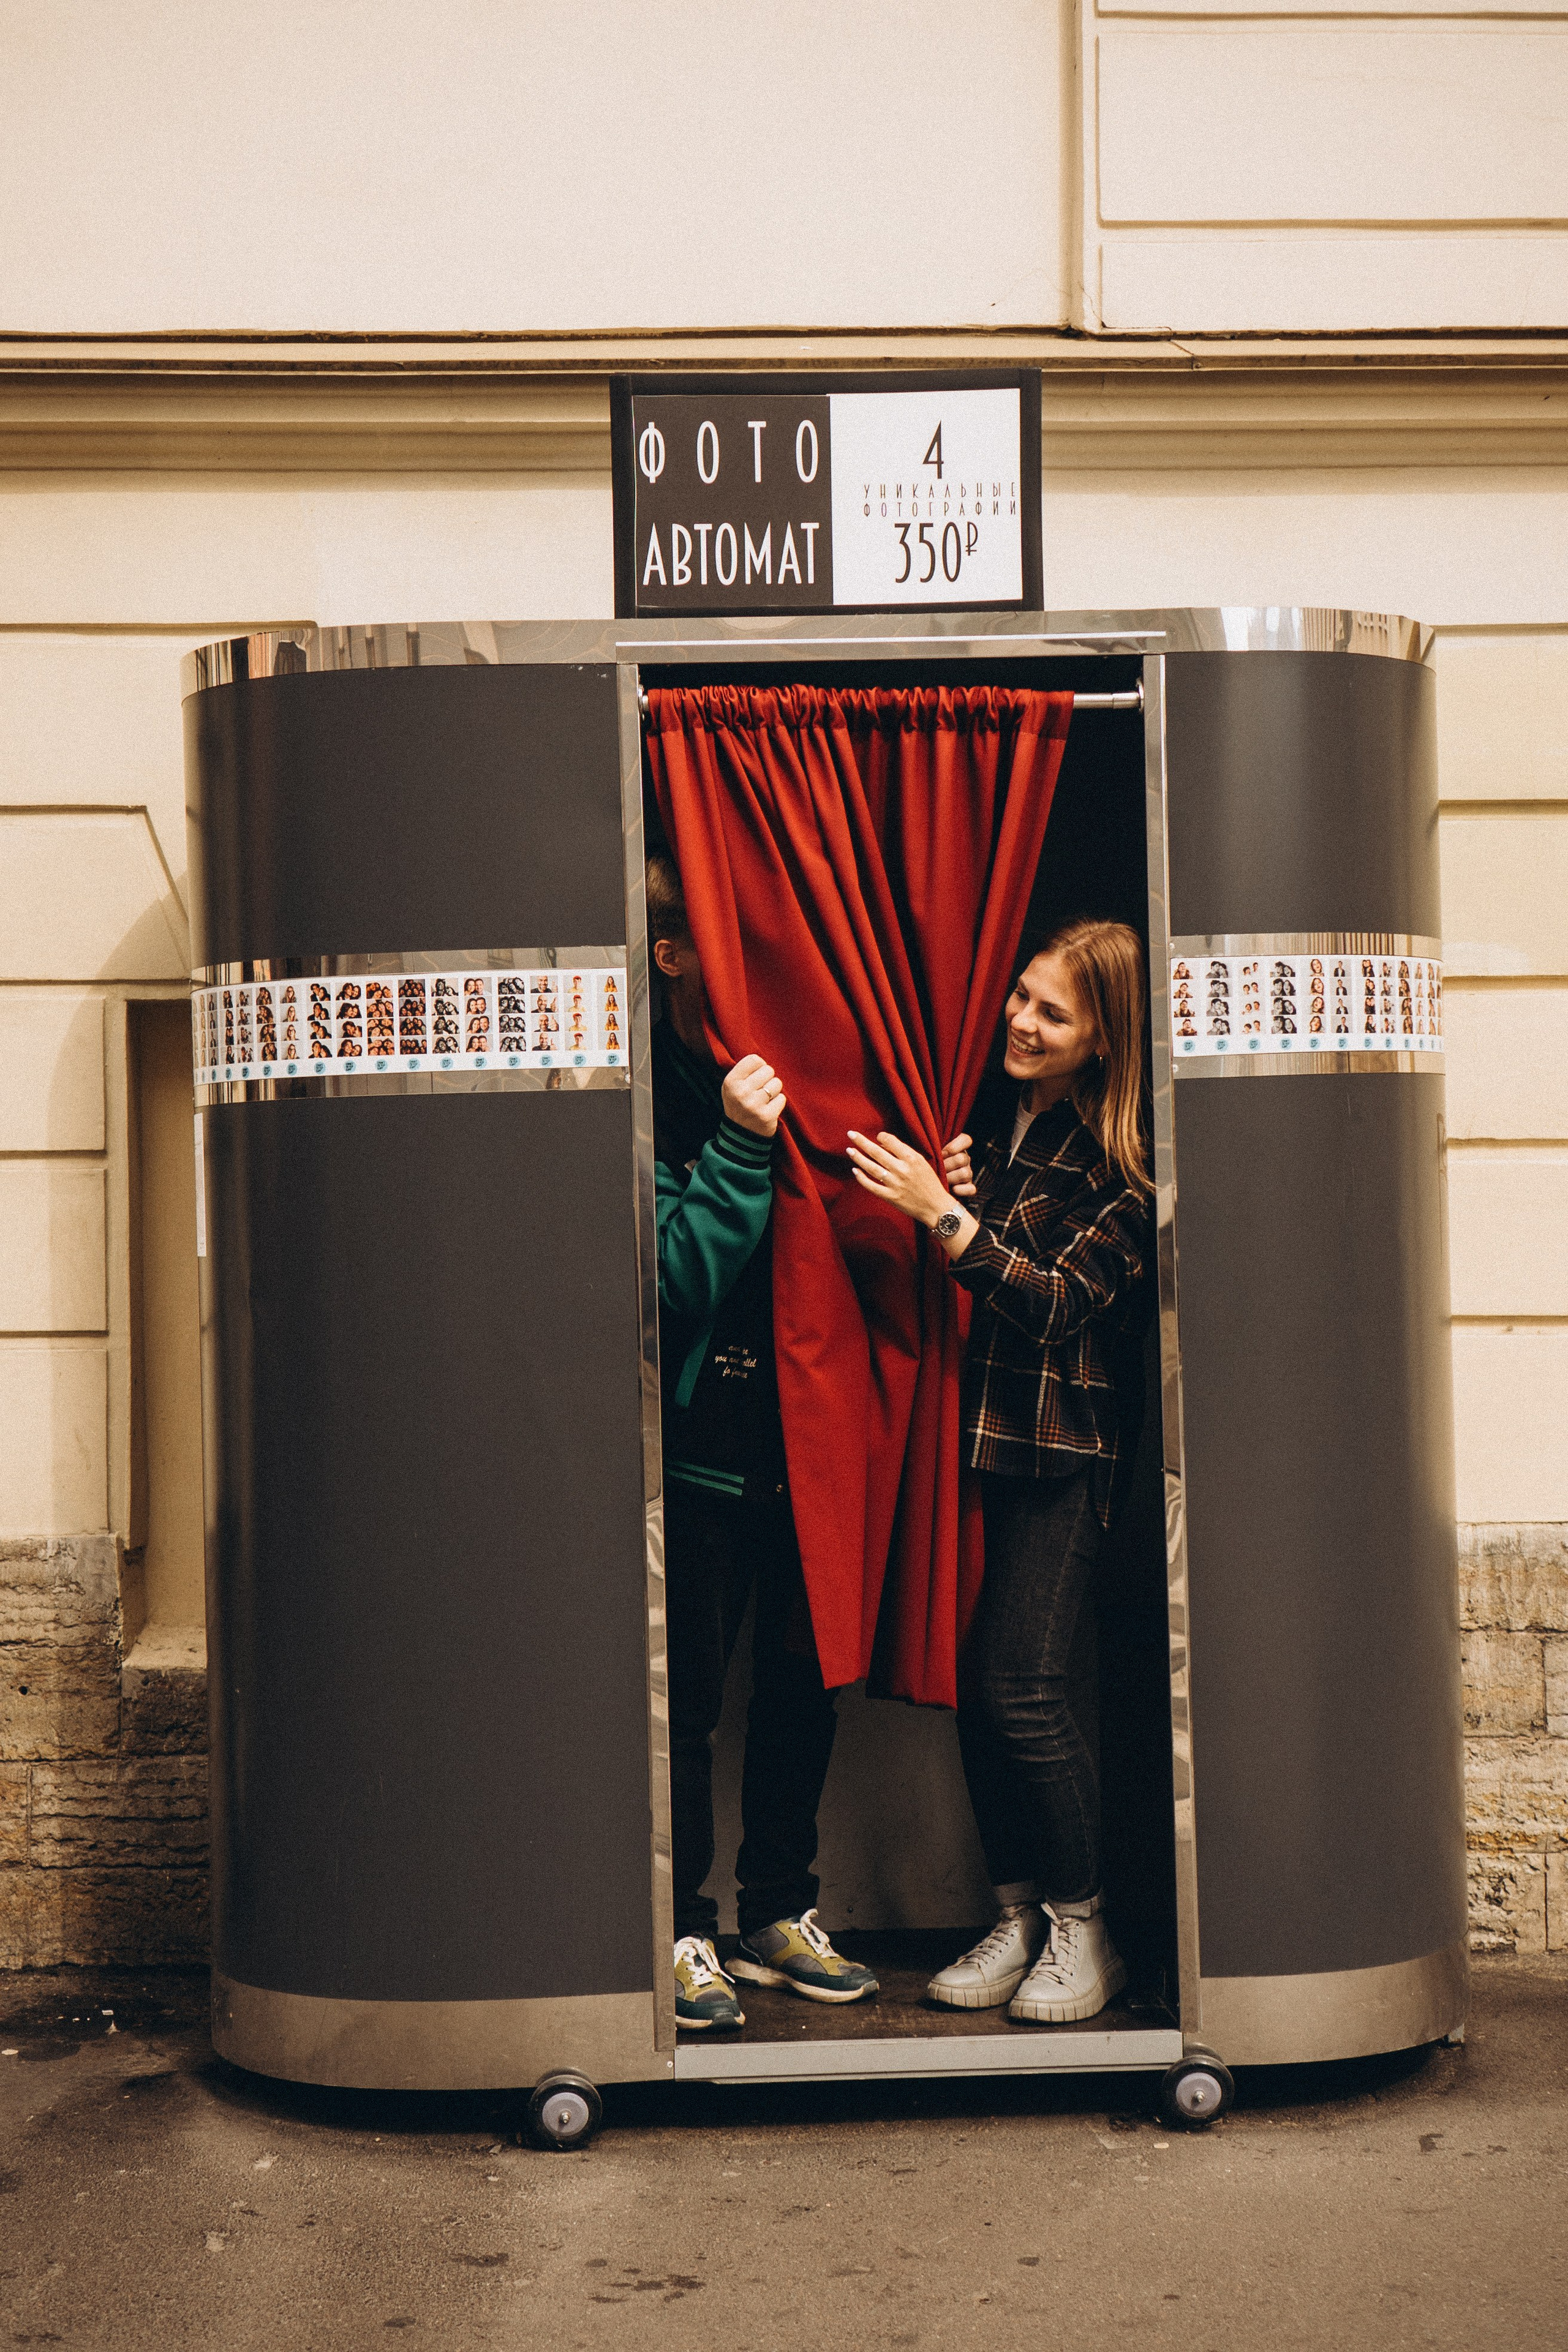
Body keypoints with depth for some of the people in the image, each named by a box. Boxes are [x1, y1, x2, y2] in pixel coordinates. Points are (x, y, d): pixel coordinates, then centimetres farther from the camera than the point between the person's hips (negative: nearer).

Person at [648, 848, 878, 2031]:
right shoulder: (643, 1096, -10)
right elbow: (674, 1279, -17)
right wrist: (738, 1149, -25)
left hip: (804, 1435, 6)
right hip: (700, 1446, -5)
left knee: (805, 1686, 13)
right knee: (687, 1700, 2)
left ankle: (781, 1915, 28)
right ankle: (684, 1935, 15)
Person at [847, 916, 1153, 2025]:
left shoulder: (1126, 1160, -10)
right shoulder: (1005, 1115, 9)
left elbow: (1065, 1302, -18)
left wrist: (945, 1217, -23)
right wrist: (964, 1192, -1)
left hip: (1062, 1444, -6)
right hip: (982, 1430, 6)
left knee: (1021, 1688, -8)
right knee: (974, 1682, 6)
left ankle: (1082, 1931, 10)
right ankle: (1019, 1917, 20)